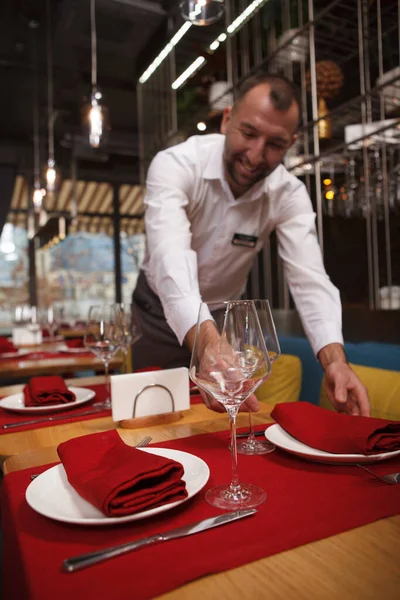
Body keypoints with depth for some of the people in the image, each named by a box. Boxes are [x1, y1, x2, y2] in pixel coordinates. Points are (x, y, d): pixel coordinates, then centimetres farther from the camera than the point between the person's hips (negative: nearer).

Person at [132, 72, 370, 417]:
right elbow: (172, 260, -42)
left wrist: (335, 360, -43)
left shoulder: (289, 195, -16)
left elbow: (310, 279, -25)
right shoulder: (175, 164, -26)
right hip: (163, 310, -2)